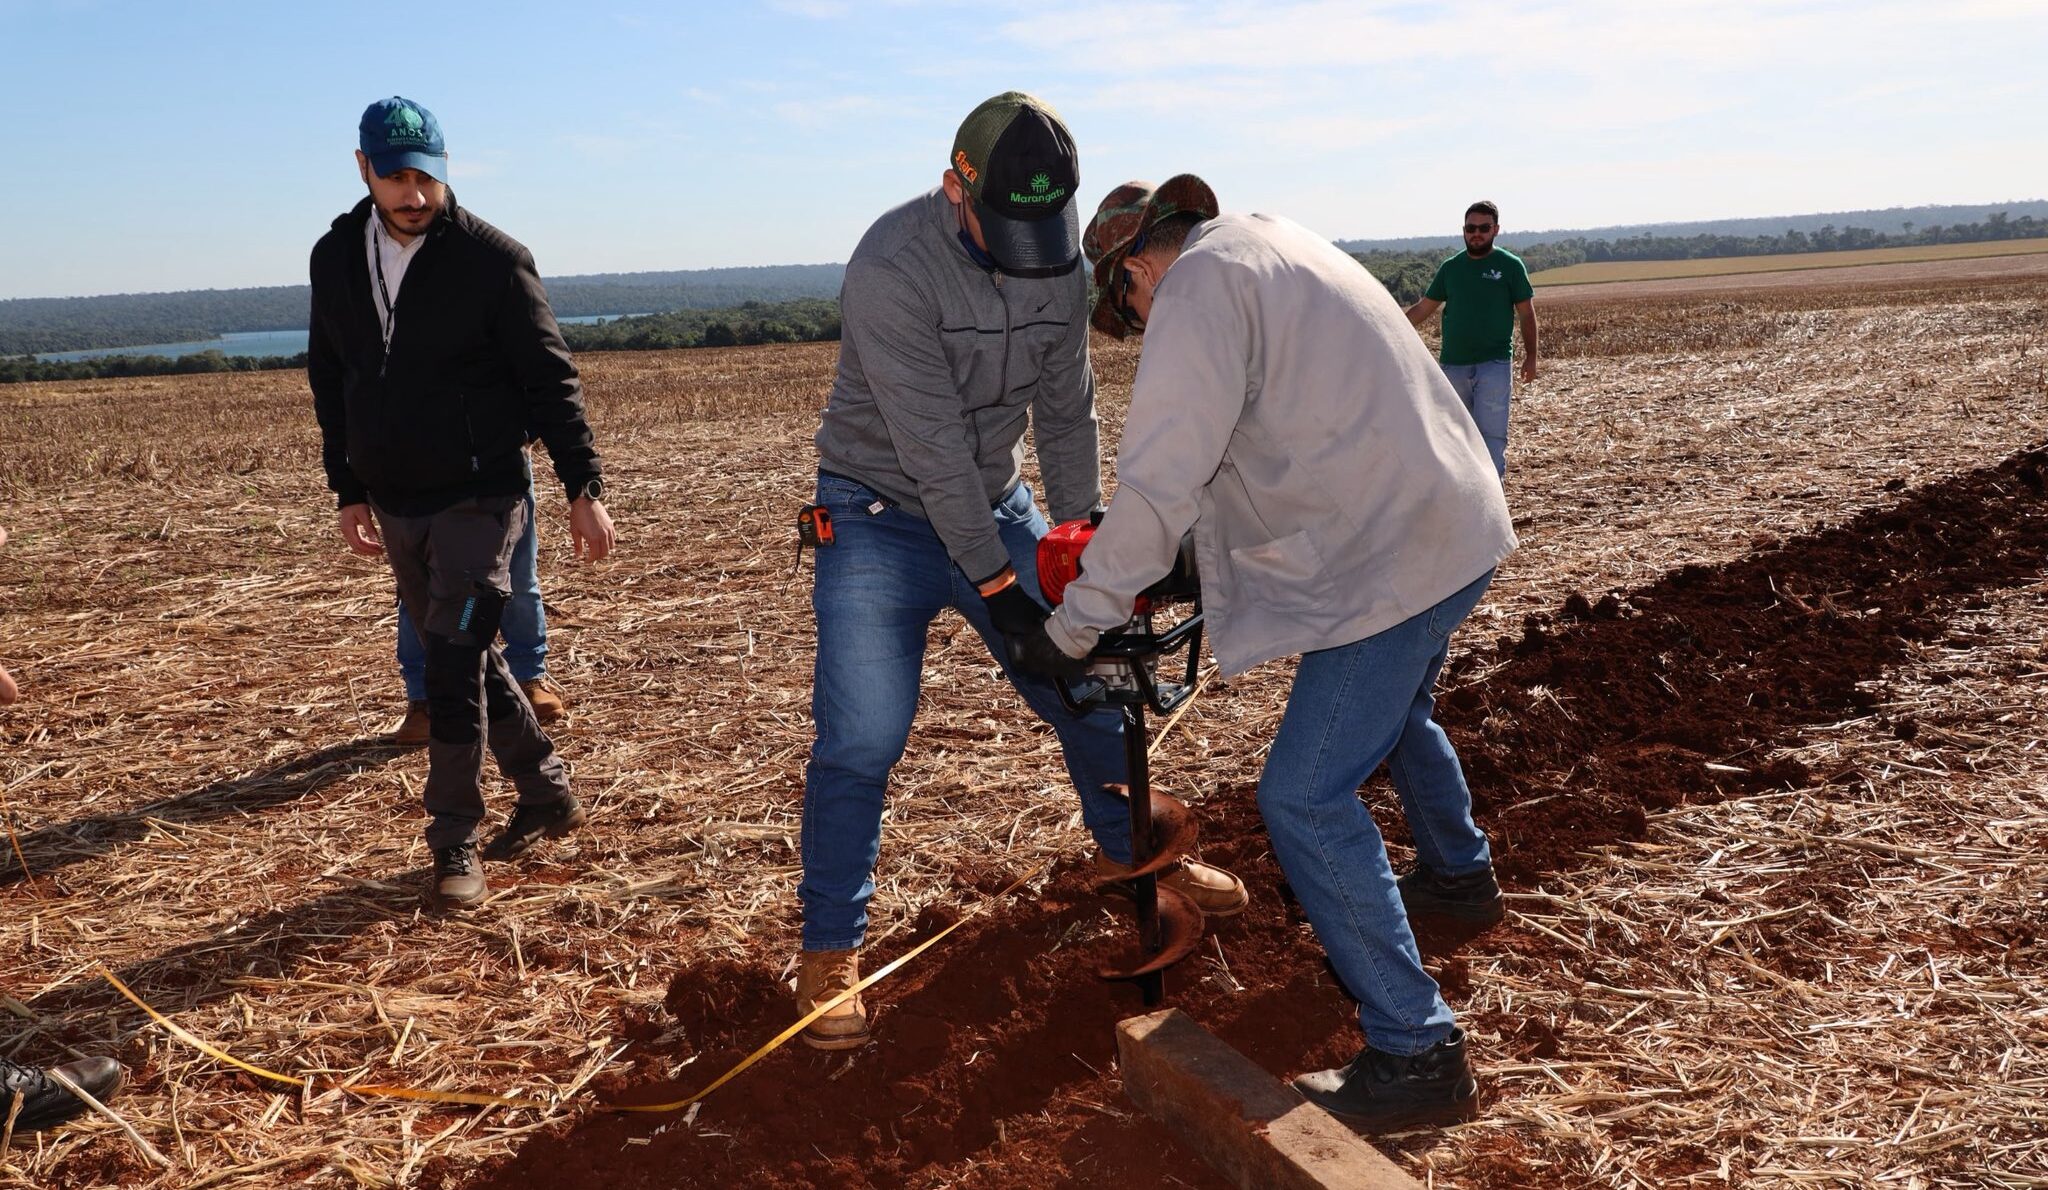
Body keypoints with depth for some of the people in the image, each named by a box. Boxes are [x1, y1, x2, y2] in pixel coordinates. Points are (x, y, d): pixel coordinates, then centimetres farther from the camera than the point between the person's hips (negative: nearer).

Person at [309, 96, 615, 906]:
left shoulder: (492, 259, -11)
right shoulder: (335, 259, 5)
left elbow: (549, 380, -9)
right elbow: (329, 381, 14)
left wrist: (584, 488, -12)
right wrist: (349, 490, 13)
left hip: (477, 500, -6)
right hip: (395, 506, 6)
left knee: (455, 667, -9)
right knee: (465, 660, 13)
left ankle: (455, 845, 4)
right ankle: (548, 795, 29)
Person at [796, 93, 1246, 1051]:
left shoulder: (1061, 257, -6)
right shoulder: (893, 269, -27)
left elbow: (1065, 410, 1)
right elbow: (932, 445, -27)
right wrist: (996, 585, -25)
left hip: (997, 505, 6)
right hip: (883, 515, -5)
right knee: (861, 738, -11)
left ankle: (1127, 848, 35)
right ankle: (829, 952, 5)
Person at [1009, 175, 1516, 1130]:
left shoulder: (1197, 291, -14)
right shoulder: (1270, 242, 16)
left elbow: (1158, 488, -20)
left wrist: (1070, 630, -13)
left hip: (1393, 562, -10)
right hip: (1460, 524, 11)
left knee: (1306, 801, -7)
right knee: (1393, 714, 34)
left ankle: (1415, 1056, -2)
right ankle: (1460, 874, 58)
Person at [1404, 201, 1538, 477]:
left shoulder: (1510, 265, 0)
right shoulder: (1450, 268, 10)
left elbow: (1526, 314, 3)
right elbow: (1423, 308, 14)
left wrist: (1530, 356, -4)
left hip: (1494, 364, -4)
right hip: (1453, 364, 4)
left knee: (1491, 433, -11)